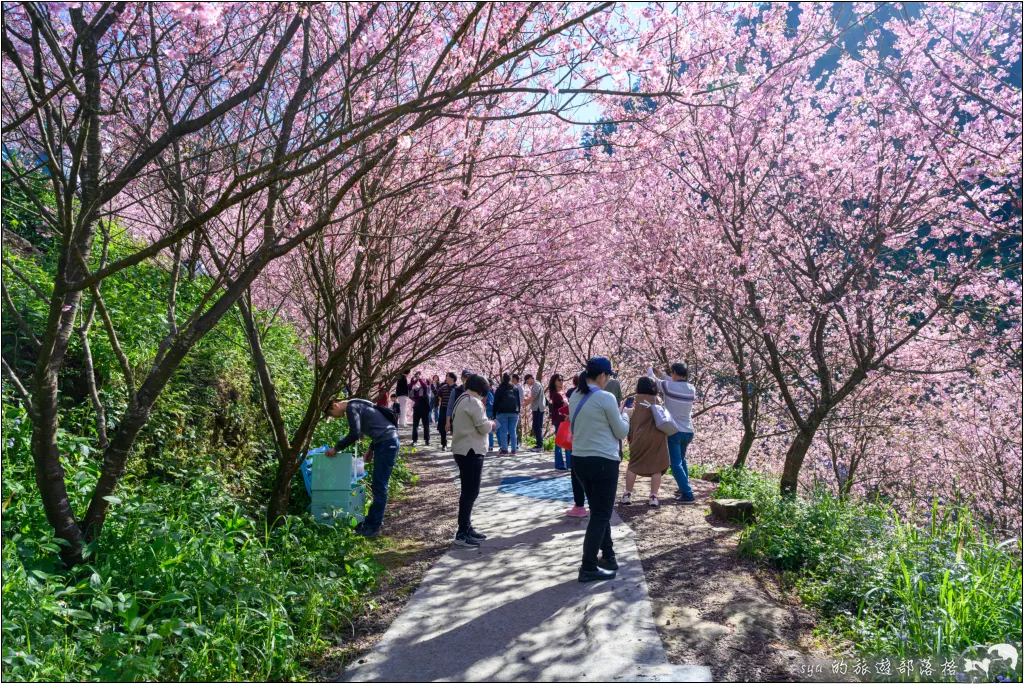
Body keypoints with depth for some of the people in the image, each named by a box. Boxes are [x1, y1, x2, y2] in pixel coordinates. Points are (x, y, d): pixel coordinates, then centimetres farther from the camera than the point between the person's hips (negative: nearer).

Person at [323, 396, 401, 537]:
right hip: (388, 441, 10)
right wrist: (371, 449, 27)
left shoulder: (351, 407, -7)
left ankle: (373, 527, -2)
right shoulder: (356, 405, 22)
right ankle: (372, 522, 20)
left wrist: (336, 449, -3)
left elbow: (354, 434, -14)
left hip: (386, 442, -10)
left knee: (379, 487, -6)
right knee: (378, 486, 14)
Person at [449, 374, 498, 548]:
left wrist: (487, 425, 14)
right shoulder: (473, 402, -17)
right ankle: (462, 534, -4)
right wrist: (491, 424, 4)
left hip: (463, 449, 10)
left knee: (468, 491, 16)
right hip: (471, 451, -10)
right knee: (471, 492, -6)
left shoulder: (461, 399, 14)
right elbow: (483, 427, -16)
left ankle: (466, 528, 24)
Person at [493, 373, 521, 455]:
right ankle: (514, 449, 3)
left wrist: (494, 413, 2)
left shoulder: (499, 389, 1)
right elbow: (518, 401, 11)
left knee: (503, 431, -2)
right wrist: (518, 411, 15)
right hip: (514, 412, 3)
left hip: (502, 412, -3)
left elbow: (496, 402, -1)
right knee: (512, 430, 5)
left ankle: (504, 449, -8)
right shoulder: (515, 388, 10)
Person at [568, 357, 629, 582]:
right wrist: (624, 416, 14)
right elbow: (621, 432, -6)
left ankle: (608, 557, 30)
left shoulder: (574, 397, 5)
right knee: (601, 515, 2)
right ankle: (588, 568, 4)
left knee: (598, 511, 21)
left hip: (579, 459, 8)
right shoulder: (606, 398, -15)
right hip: (603, 461, -7)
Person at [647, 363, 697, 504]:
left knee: (676, 463, -4)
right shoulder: (692, 389, 1)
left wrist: (650, 369, 24)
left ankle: (688, 495, -11)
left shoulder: (668, 386, -13)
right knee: (681, 459, 26)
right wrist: (662, 374, 28)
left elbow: (651, 378, 2)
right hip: (688, 431, 6)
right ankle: (684, 488, 29)